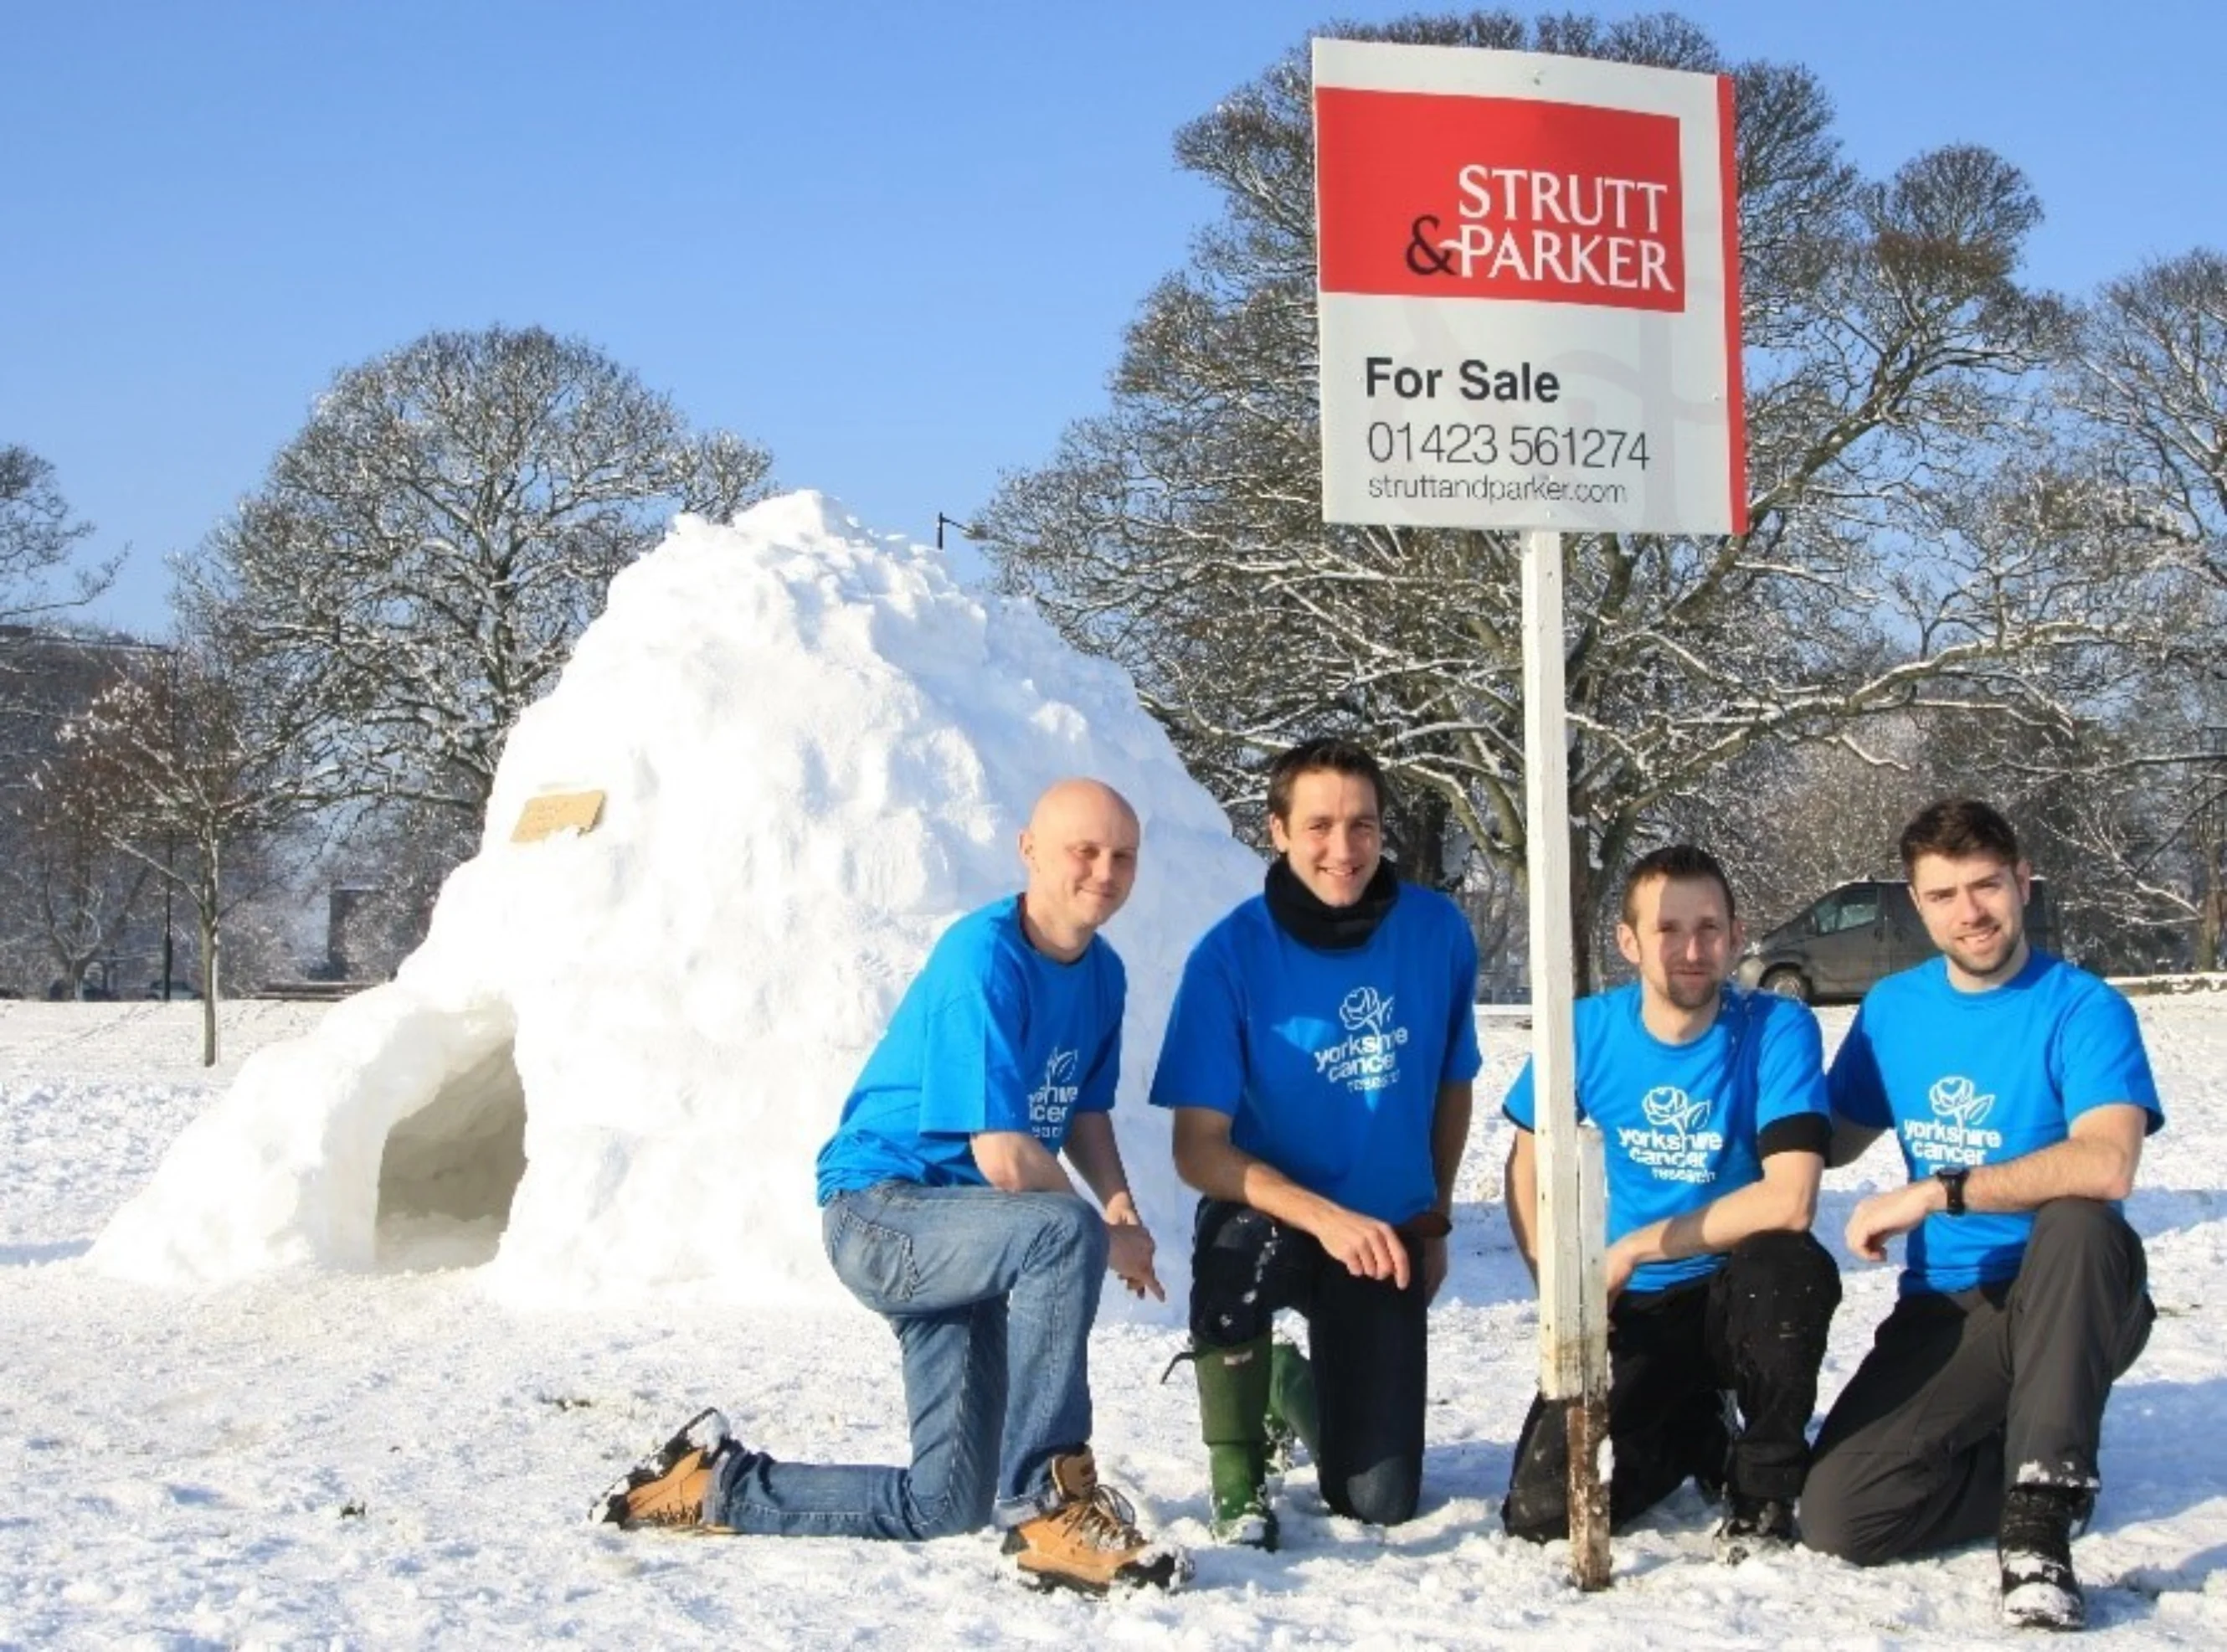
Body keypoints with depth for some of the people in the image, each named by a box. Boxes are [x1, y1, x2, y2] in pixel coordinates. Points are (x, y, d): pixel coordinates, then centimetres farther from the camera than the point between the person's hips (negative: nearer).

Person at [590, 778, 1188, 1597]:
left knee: (947, 1506, 8)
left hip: (953, 1235, 9)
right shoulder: (983, 959, -21)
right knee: (1064, 1234, -38)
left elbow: (1085, 1112, 15)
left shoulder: (1101, 973, 5)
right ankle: (1049, 1503, -29)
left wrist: (1122, 1204, -5)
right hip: (880, 1214, -9)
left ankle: (715, 1482, 25)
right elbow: (1006, 1159, -25)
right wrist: (1109, 1238, -12)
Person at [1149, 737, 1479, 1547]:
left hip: (1387, 1230, 3)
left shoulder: (1438, 932, -9)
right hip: (1268, 1215, -3)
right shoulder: (1232, 954, -18)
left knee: (1380, 1503, 1)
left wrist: (1434, 1223, 12)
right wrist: (1324, 1218, -33)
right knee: (1240, 1251, -41)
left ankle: (1301, 1388, 37)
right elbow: (1198, 1150, -20)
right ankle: (1239, 1481, -14)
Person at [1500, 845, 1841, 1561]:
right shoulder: (1589, 1031, -5)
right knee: (1539, 1511, -15)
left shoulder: (1777, 1029, -15)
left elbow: (1790, 1200, -26)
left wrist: (1637, 1247, -20)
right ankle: (1700, 1439, 19)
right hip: (1632, 1313, 3)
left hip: (1739, 1295, -3)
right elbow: (1528, 1162, 10)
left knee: (1785, 1262, -38)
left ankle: (1768, 1482, -10)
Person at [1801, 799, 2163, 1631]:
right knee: (1836, 1516, -16)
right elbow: (1829, 1141, 19)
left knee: (2079, 1221, -39)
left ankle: (2041, 1510, -30)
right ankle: (2040, 1462, 10)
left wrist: (1937, 1191, -26)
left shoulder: (2082, 1010, -11)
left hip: (2068, 1305, -4)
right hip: (1948, 1312, 4)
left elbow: (2106, 1165, -29)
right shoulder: (1892, 1008, 7)